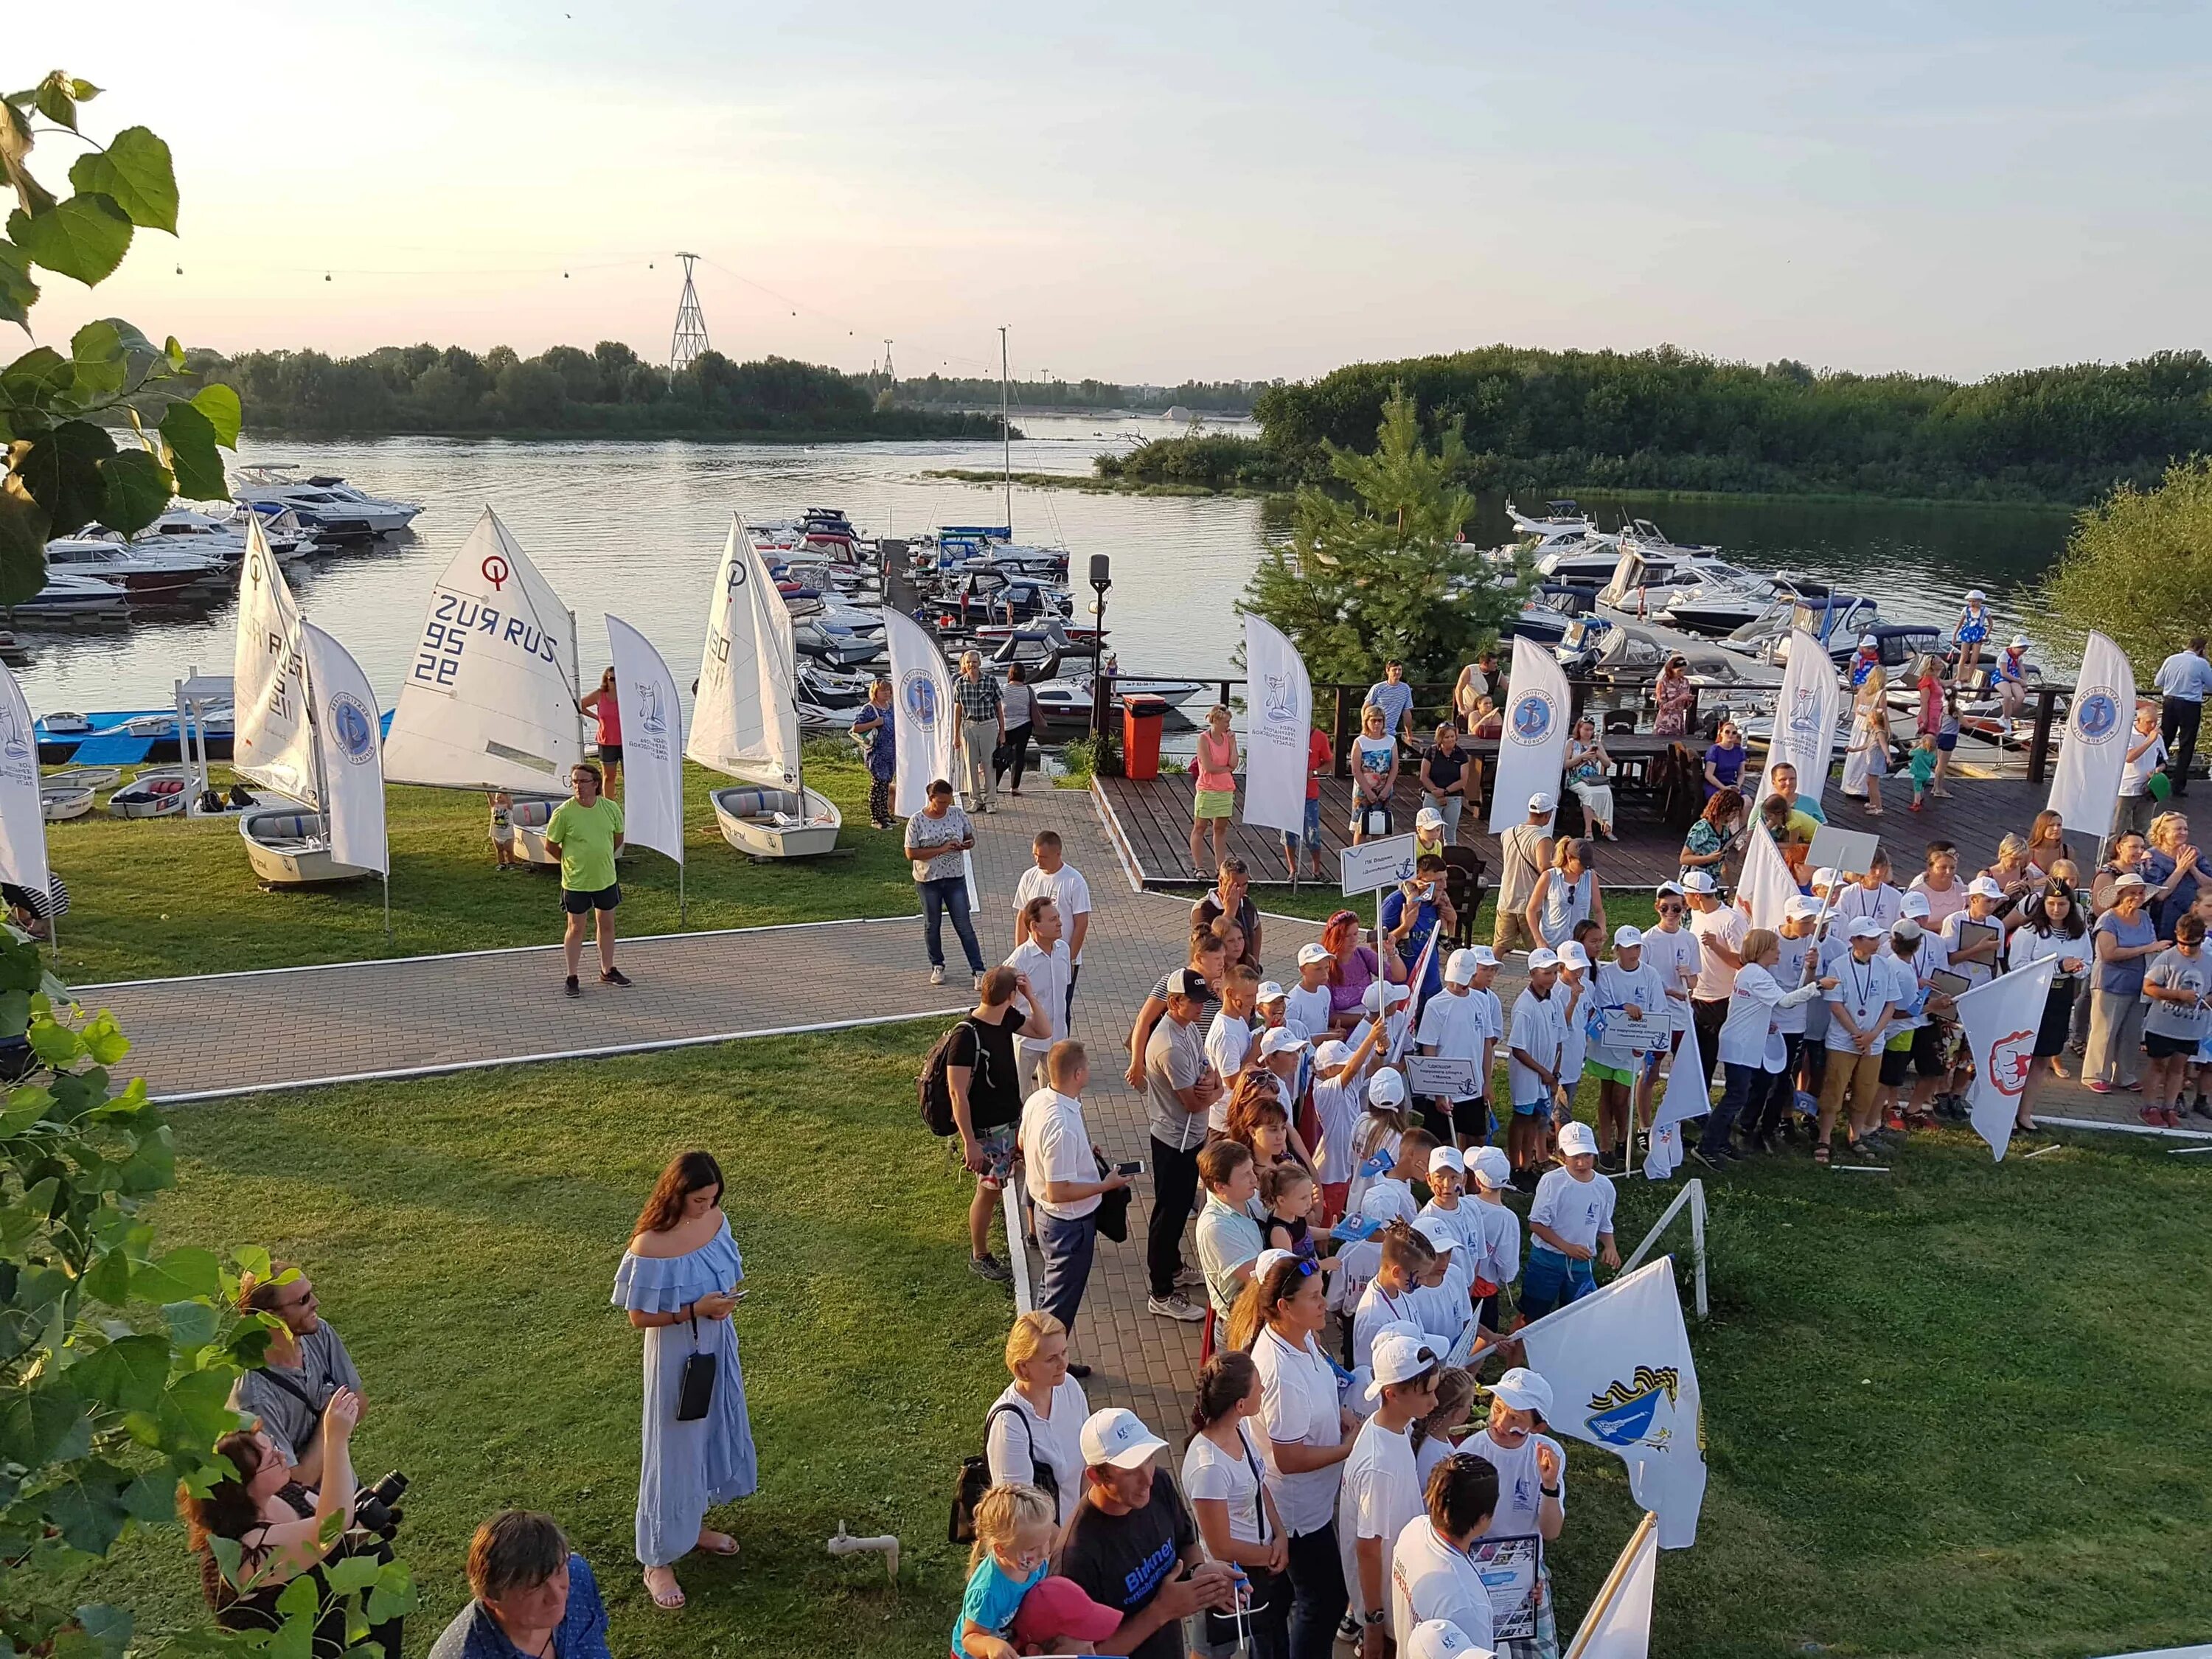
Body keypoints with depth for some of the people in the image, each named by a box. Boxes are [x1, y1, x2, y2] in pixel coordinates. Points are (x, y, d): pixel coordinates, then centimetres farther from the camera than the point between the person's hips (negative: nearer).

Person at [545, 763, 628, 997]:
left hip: (606, 879, 4)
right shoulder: (563, 813, -16)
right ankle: (571, 976, 20)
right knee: (576, 928, 8)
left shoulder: (610, 808, -6)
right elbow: (550, 845, -4)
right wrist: (573, 862, 2)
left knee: (607, 924, 16)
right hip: (576, 882, -4)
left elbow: (618, 838, 12)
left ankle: (607, 971, 32)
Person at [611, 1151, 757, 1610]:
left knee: (713, 1433, 22)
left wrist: (731, 1294, -14)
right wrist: (696, 1310, -27)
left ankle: (695, 1524, 46)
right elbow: (639, 1317, -19)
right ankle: (659, 1561, 22)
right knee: (674, 1451, 6)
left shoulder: (716, 1220, -8)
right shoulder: (650, 1247, -27)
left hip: (717, 1348, 7)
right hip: (676, 1356, -7)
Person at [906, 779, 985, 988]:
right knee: (932, 925, 13)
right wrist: (941, 849, -22)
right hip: (928, 880, -1)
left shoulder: (957, 814, -3)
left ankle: (978, 969, 4)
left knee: (964, 925, 1)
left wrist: (967, 844, -14)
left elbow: (970, 837, 11)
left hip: (955, 878, 1)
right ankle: (937, 966, 30)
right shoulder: (917, 821, -12)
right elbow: (911, 854, -15)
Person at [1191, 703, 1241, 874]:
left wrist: (1232, 741, -6)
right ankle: (1198, 866, 12)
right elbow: (1208, 767, -16)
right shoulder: (1203, 738, -10)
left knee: (1221, 829, 10)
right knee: (1200, 828, 5)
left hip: (1225, 791, 5)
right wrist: (1227, 768, -5)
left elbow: (1234, 763, -4)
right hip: (1207, 790, -5)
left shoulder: (1228, 738, 6)